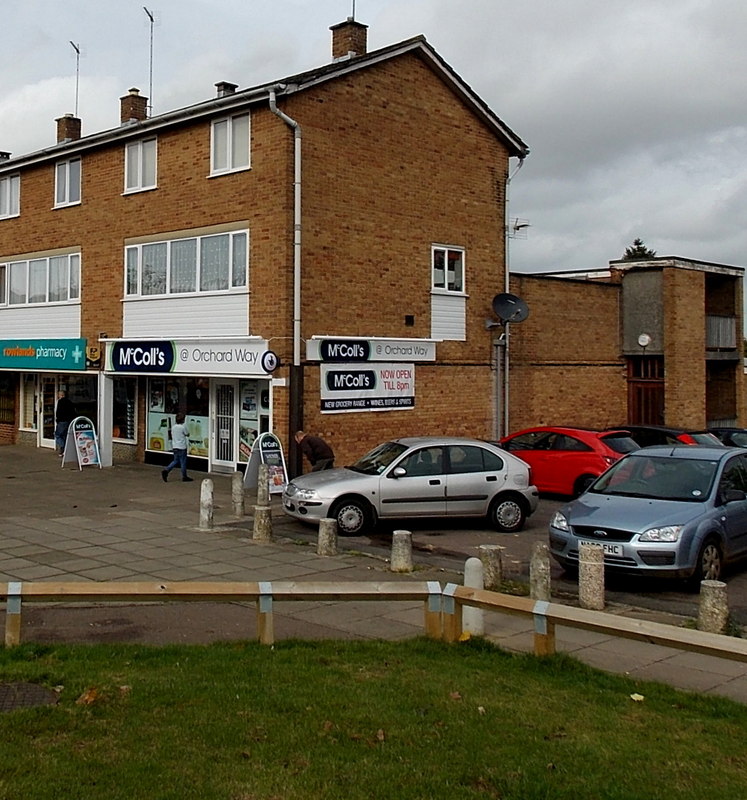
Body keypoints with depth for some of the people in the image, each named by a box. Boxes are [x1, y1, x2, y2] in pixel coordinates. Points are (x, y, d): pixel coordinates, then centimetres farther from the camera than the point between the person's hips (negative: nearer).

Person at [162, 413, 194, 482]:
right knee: (183, 462, 4)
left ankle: (166, 470, 0)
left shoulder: (173, 426, 3)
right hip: (182, 447, -6)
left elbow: (172, 435, 13)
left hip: (175, 446, 6)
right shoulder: (183, 427, -14)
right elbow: (187, 435, -1)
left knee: (176, 461, 16)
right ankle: (184, 476, 12)